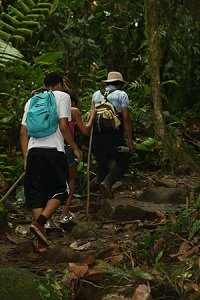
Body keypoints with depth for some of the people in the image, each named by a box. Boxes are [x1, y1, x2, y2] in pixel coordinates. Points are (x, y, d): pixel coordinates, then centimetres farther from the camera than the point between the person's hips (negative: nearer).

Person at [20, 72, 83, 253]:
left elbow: (23, 132, 15)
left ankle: (41, 241, 4)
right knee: (60, 191, 9)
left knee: (36, 194, 7)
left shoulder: (32, 101, 21)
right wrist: (75, 148, 3)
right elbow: (63, 126, -6)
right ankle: (40, 222, -13)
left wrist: (25, 156, 20)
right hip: (54, 150, -5)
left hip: (33, 151, 5)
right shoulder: (62, 96, 6)